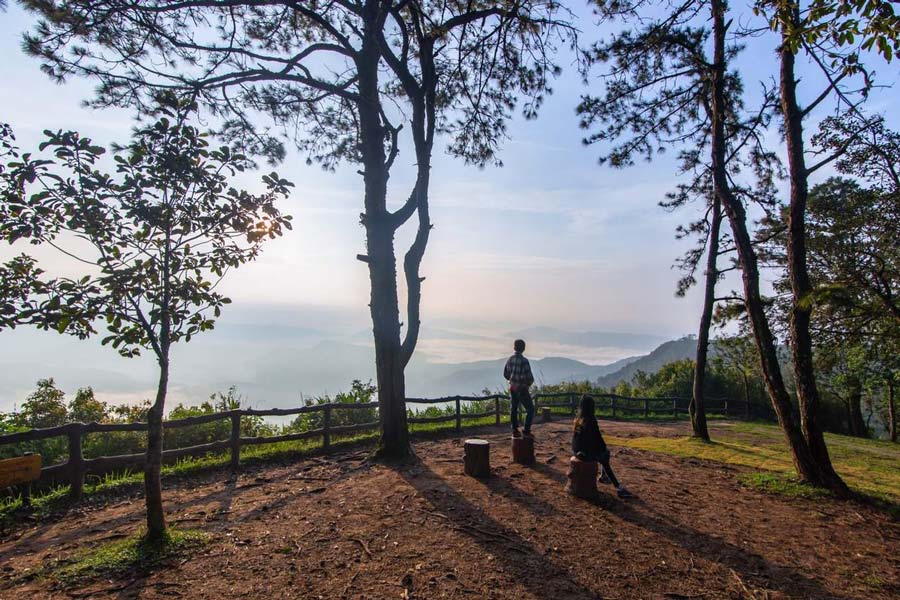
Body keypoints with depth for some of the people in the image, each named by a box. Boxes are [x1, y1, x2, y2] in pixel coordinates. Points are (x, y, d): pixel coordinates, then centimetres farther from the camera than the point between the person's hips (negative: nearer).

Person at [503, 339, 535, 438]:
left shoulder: (510, 359, -1)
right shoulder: (524, 361, -20)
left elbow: (505, 374, 8)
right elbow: (529, 377, -18)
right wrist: (530, 382, 4)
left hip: (512, 388, 6)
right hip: (522, 389, -6)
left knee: (513, 409, 14)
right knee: (530, 409, 7)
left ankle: (515, 431, 19)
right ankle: (527, 431, 2)